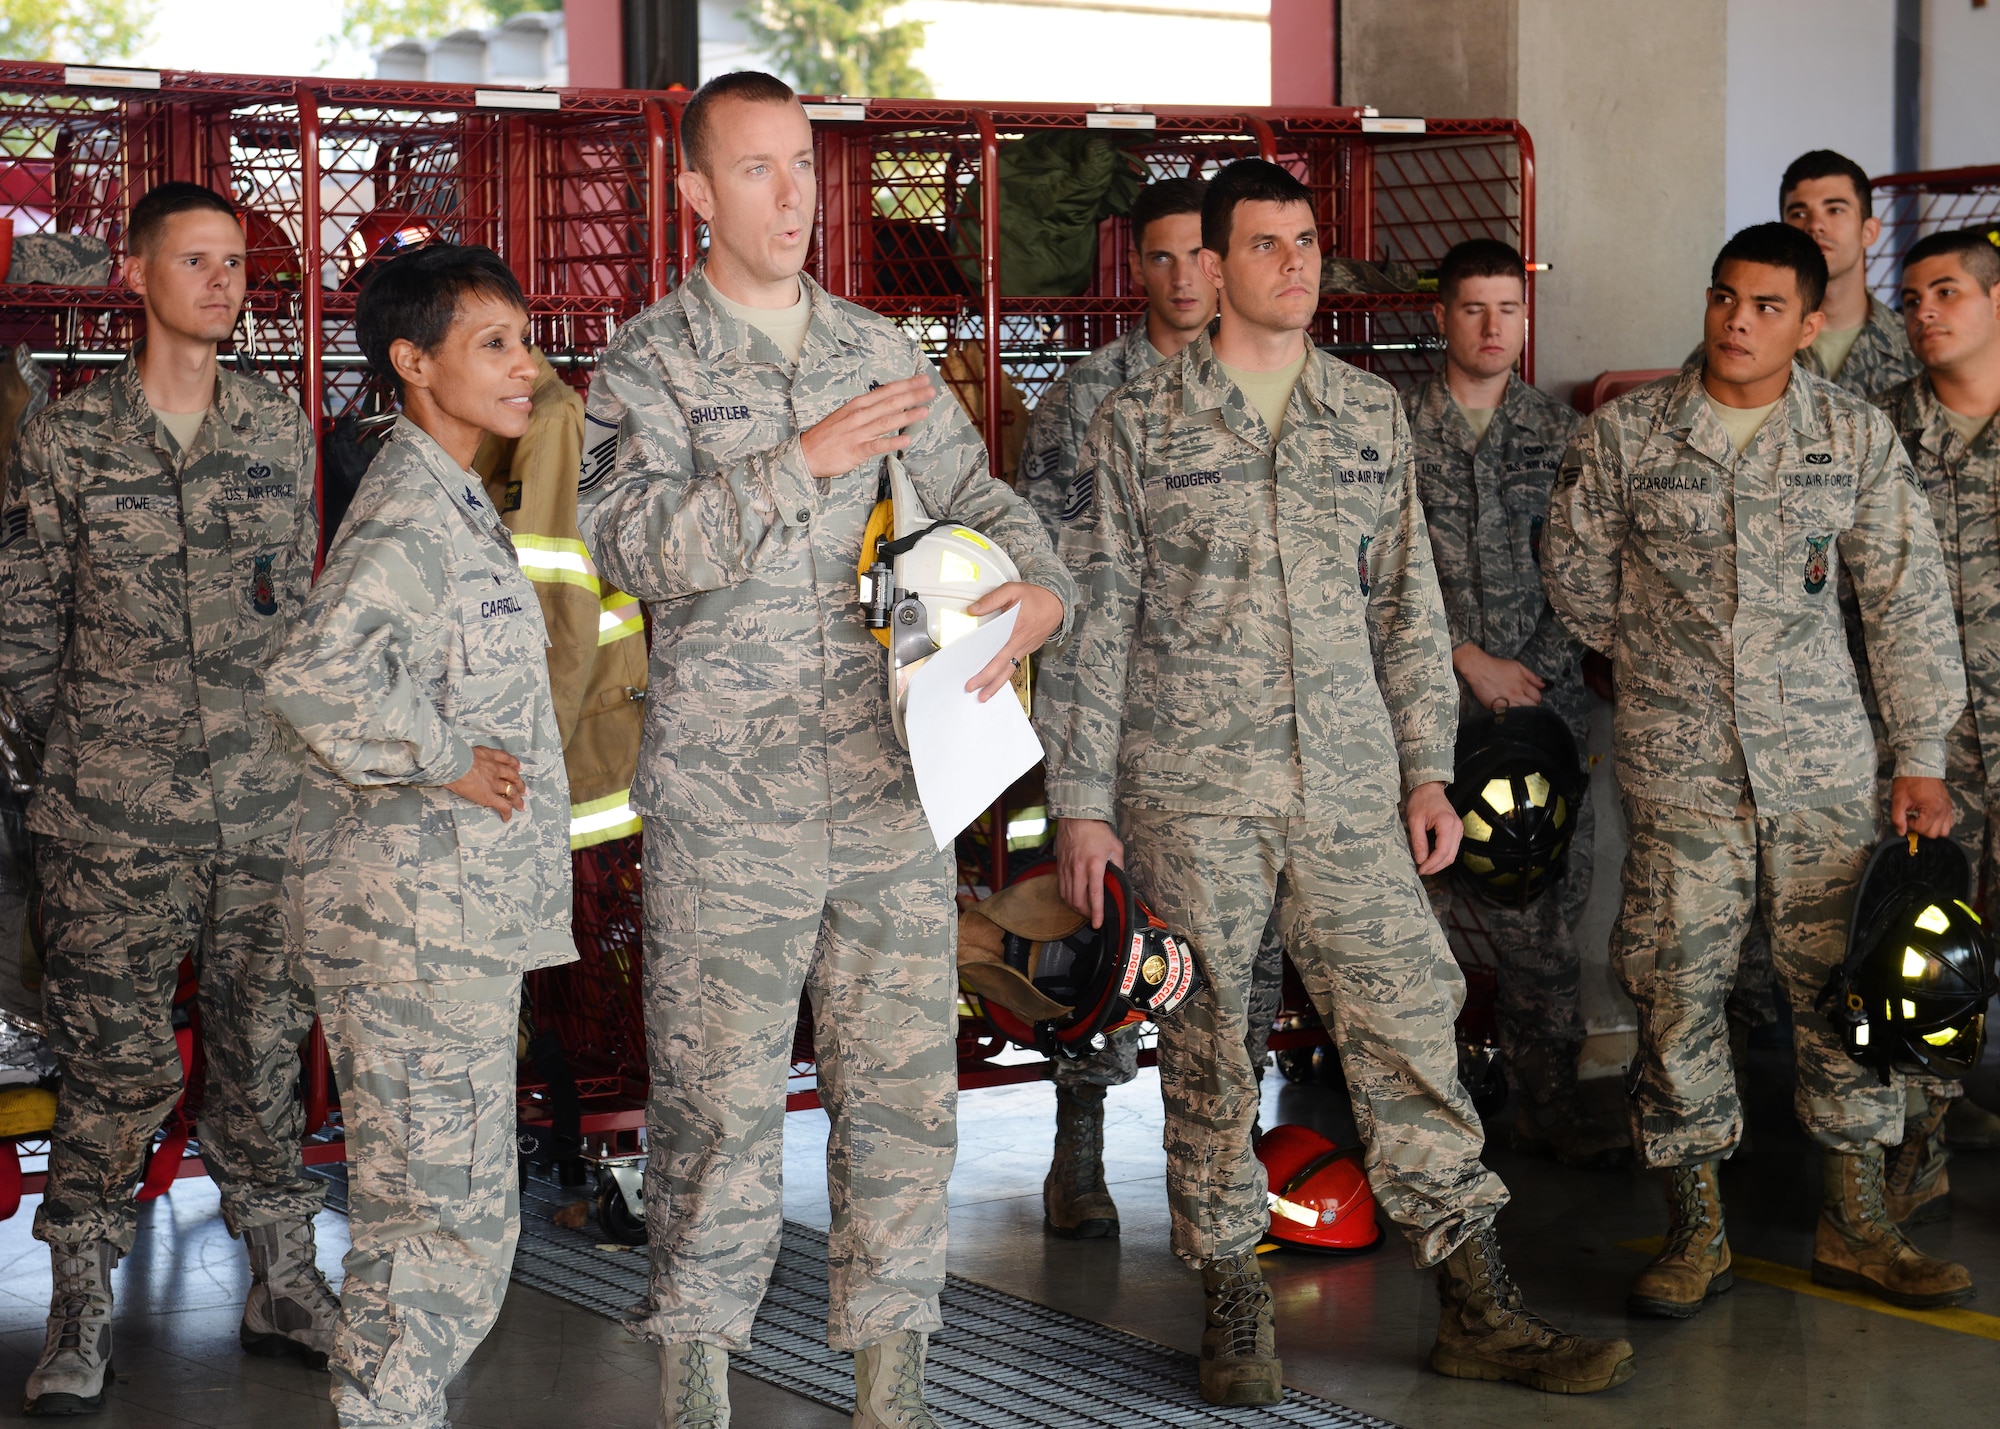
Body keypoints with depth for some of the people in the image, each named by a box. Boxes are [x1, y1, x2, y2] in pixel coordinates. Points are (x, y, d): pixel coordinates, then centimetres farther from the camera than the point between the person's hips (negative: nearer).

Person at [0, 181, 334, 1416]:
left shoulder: (282, 433, 8)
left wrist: (272, 735, 12)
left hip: (268, 805, 3)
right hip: (120, 817, -3)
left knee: (267, 1044, 10)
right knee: (114, 1059, 0)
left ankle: (285, 1284, 21)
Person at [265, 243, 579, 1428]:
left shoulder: (447, 503, 15)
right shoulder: (414, 518, -18)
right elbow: (317, 678, -34)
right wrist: (444, 762, -22)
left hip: (452, 918, 10)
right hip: (424, 925, -10)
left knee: (422, 1217, 16)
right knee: (452, 1223, -6)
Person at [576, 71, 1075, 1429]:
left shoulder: (879, 350, 13)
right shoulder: (648, 364, -1)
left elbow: (979, 498, 17)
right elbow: (640, 542, -16)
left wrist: (1042, 588, -5)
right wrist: (804, 461, -23)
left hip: (891, 785, 4)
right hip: (728, 803, -4)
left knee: (905, 1085, 5)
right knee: (720, 1098, -1)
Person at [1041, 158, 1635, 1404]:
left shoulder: (1374, 414, 12)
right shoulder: (1140, 424, 2)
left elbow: (1410, 606, 15)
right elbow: (1094, 620, 1)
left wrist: (1428, 771, 8)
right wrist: (1081, 802, -3)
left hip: (1348, 786, 2)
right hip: (1191, 788, -2)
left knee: (1412, 1023, -1)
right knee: (1206, 1047, 3)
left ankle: (1480, 1309, 5)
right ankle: (1235, 1302, 16)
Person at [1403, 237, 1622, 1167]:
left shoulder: (1560, 431, 12)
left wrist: (1538, 674, -1)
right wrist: (1468, 658, -8)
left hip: (1543, 697, 3)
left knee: (1545, 906, 2)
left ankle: (1548, 1099, 9)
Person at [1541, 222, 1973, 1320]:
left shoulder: (1857, 437, 2)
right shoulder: (1626, 432, 0)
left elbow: (1906, 602, 4)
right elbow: (1574, 570, 12)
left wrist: (1921, 756, 1)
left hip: (1823, 764, 1)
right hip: (1677, 765, -1)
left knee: (1840, 980, 4)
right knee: (1678, 986, 0)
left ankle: (1855, 1227, 15)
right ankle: (1695, 1232, 11)